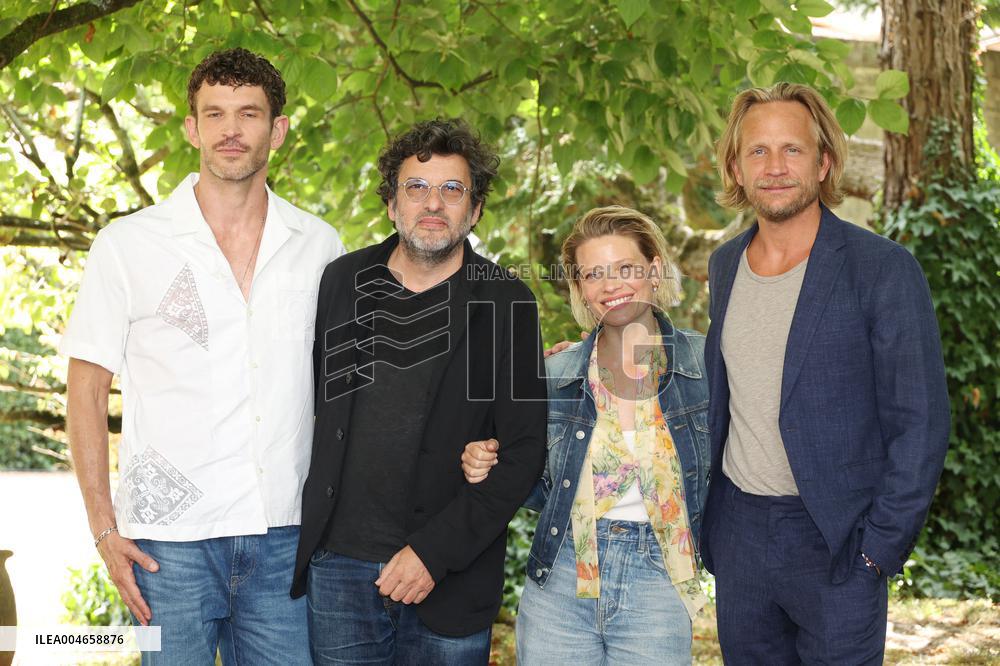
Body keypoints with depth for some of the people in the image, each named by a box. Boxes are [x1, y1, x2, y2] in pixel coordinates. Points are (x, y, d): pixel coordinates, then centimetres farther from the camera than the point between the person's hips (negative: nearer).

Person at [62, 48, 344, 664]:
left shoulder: (320, 246, 7)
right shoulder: (127, 245, 0)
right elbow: (87, 390, 2)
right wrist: (105, 530, -5)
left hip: (286, 538, 2)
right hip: (170, 542, -2)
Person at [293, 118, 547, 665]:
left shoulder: (505, 305, -4)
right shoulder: (343, 281, 5)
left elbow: (524, 452, -7)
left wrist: (434, 550, -13)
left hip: (449, 585, -2)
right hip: (337, 567, 2)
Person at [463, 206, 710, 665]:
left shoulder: (705, 361, -2)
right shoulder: (557, 374, 3)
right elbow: (547, 492, 11)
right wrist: (493, 467, -5)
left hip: (655, 590, -1)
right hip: (558, 587, 2)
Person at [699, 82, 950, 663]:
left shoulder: (883, 269, -11)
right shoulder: (725, 265, 7)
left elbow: (920, 424, -11)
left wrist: (881, 546, -14)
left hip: (834, 538, -5)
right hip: (736, 529, 5)